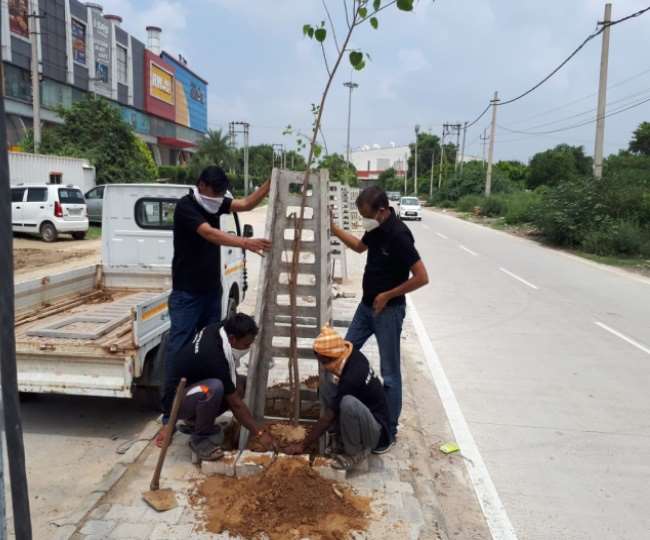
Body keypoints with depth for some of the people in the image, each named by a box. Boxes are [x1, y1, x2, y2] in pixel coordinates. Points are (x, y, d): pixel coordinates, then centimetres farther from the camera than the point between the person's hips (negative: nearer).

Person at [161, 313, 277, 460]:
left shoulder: (217, 330, -10)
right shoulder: (214, 358, -32)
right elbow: (235, 404, -26)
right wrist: (260, 433, -19)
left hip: (190, 385, 9)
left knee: (237, 390, -2)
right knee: (214, 388, -36)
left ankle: (195, 420, 12)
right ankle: (200, 439, -14)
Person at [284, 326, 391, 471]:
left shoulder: (352, 377, -30)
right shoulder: (351, 355, -8)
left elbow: (327, 418, -21)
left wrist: (303, 446, -11)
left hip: (376, 430, -8)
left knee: (348, 403, -37)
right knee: (327, 384, -7)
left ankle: (356, 450, -9)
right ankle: (343, 436, 3)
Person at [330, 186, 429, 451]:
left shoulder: (398, 235, -24)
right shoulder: (376, 228, 2)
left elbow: (421, 277, -25)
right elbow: (359, 246, 23)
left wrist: (387, 295, -17)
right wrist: (333, 229, 13)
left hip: (388, 310, -9)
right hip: (367, 305, 9)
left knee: (389, 373, 2)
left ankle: (390, 431, 16)